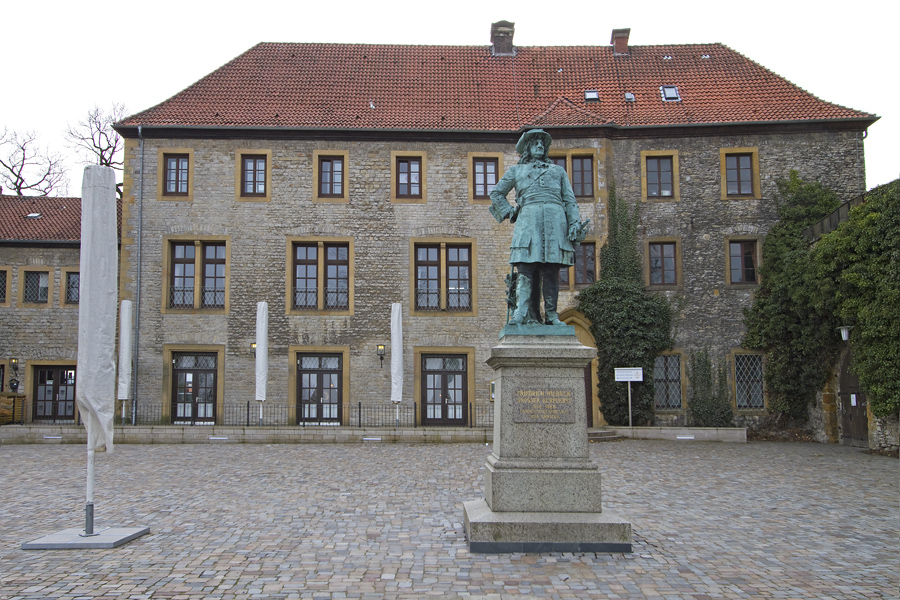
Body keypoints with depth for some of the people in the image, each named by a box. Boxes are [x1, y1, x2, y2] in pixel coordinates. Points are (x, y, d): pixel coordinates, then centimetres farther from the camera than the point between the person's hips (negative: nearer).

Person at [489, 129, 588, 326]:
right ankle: (522, 312, -20)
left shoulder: (558, 170, 28)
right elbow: (496, 194, 28)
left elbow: (569, 200, 19)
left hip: (555, 218, 1)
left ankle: (551, 314, -4)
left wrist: (575, 223, 4)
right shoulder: (515, 170, 25)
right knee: (526, 268, -13)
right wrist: (509, 212, 14)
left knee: (551, 271, -5)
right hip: (528, 218, -1)